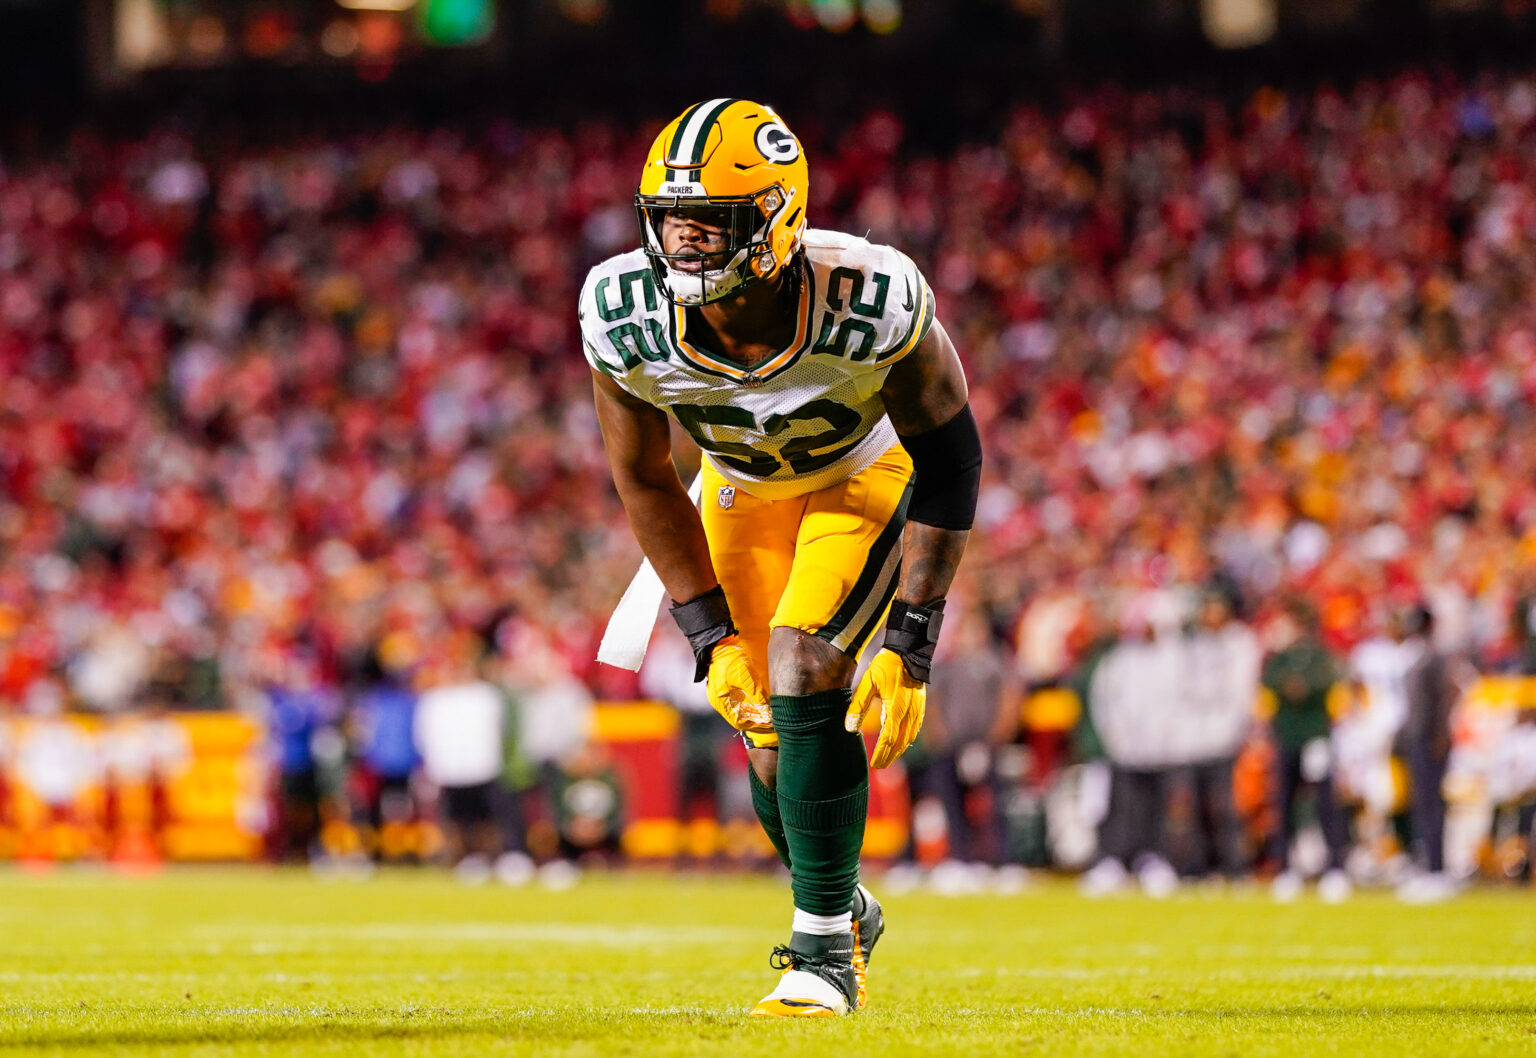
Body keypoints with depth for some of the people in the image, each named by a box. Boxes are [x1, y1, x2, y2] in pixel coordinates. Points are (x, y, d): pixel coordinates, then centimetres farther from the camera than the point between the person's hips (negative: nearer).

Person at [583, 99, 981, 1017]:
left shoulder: (872, 303, -37)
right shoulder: (625, 317, -29)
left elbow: (949, 459, -21)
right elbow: (645, 480, -11)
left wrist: (910, 649, -24)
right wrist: (712, 636, -13)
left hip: (865, 478, -3)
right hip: (742, 490, 3)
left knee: (803, 673, -24)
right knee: (772, 736, 3)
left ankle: (826, 946, -11)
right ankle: (844, 909, 33)